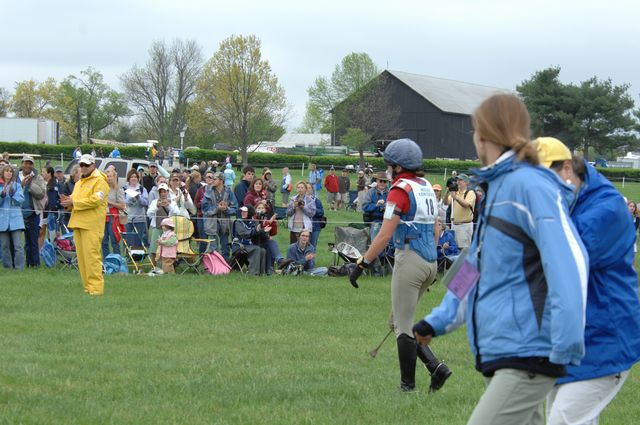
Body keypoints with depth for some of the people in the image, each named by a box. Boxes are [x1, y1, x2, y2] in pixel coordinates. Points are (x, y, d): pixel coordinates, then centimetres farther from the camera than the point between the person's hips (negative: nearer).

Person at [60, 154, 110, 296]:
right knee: (81, 256, 4)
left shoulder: (100, 181, -3)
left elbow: (95, 200, -15)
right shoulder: (79, 183, 24)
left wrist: (73, 202, -16)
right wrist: (68, 201, 0)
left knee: (91, 255, -12)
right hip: (77, 223, 8)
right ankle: (87, 285, 8)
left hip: (92, 225, -8)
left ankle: (96, 286, -11)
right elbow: (75, 200, 24)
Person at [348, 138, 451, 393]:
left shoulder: (400, 190, -12)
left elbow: (385, 235, -17)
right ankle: (435, 367, 4)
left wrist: (362, 264, -13)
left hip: (409, 259, -8)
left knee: (402, 325, 1)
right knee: (398, 321, 15)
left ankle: (408, 384, 4)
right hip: (430, 262, 8)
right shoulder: (427, 187, 14)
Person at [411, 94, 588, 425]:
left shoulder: (529, 185, -14)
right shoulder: (496, 188, 16)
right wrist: (438, 321, 20)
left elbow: (568, 262, -23)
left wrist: (565, 346, -27)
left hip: (527, 355, -9)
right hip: (501, 355, 9)